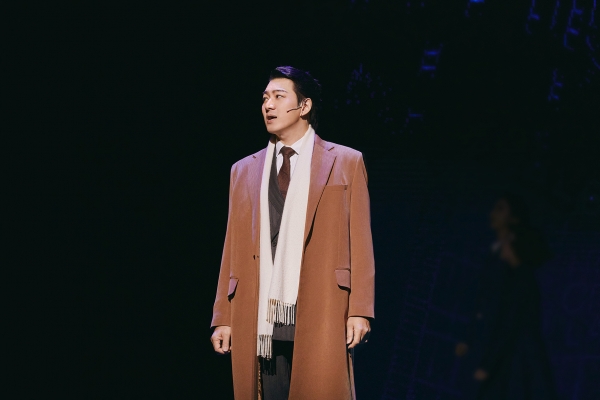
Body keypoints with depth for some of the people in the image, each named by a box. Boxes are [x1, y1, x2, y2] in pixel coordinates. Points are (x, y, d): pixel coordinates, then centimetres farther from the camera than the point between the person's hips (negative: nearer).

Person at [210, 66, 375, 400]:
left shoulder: (345, 163, 9)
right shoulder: (244, 171, 18)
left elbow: (360, 243, 3)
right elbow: (234, 248, 14)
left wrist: (359, 311, -7)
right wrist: (223, 318, 7)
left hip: (320, 315, -3)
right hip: (261, 319, 3)